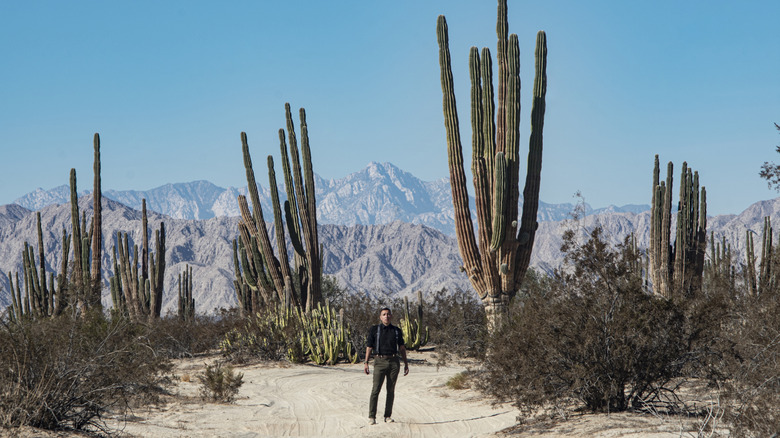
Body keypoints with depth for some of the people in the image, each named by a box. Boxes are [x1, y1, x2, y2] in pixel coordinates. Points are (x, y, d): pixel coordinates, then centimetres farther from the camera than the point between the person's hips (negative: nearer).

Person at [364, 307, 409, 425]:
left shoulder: (397, 331, 11)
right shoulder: (374, 330, 4)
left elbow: (402, 348, 16)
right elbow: (369, 347, 4)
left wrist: (406, 363, 13)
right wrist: (366, 363, -3)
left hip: (394, 362, 3)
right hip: (380, 362, -2)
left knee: (391, 390, 4)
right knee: (376, 389, -10)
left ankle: (388, 416, 11)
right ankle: (371, 417, -7)